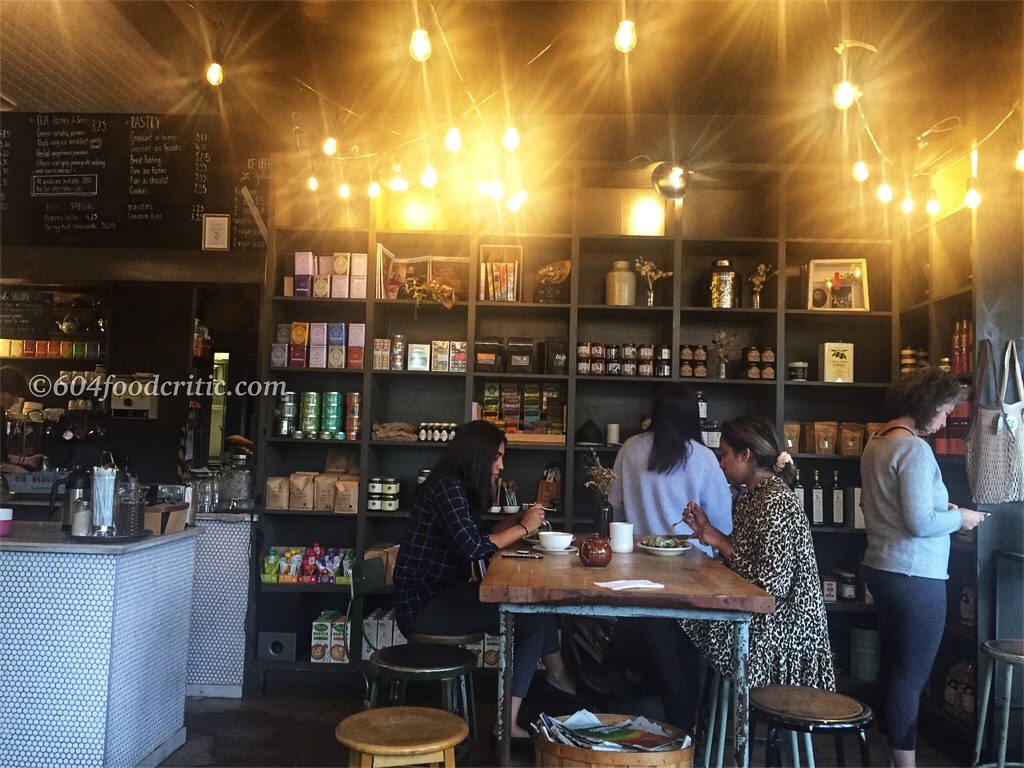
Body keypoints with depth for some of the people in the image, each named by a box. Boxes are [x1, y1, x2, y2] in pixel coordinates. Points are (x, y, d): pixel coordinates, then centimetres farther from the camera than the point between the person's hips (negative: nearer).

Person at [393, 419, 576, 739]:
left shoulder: (459, 488, 14)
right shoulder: (448, 487, -16)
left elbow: (478, 542, 16)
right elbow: (474, 547, -24)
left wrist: (514, 521, 5)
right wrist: (523, 527, -12)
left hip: (440, 595, 9)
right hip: (423, 605, -9)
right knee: (533, 614, -15)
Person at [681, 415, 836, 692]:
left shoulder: (776, 502, -19)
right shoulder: (752, 497, 9)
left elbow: (771, 584, -22)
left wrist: (720, 542, -14)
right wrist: (708, 530, 9)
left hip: (781, 630, -9)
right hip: (755, 616, 9)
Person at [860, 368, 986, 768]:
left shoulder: (876, 442, 9)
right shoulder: (914, 448, -19)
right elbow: (920, 523, -22)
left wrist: (939, 507, 12)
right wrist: (959, 518, -6)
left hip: (882, 567, 9)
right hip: (916, 577, -9)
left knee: (892, 669, 18)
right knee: (910, 676, 1)